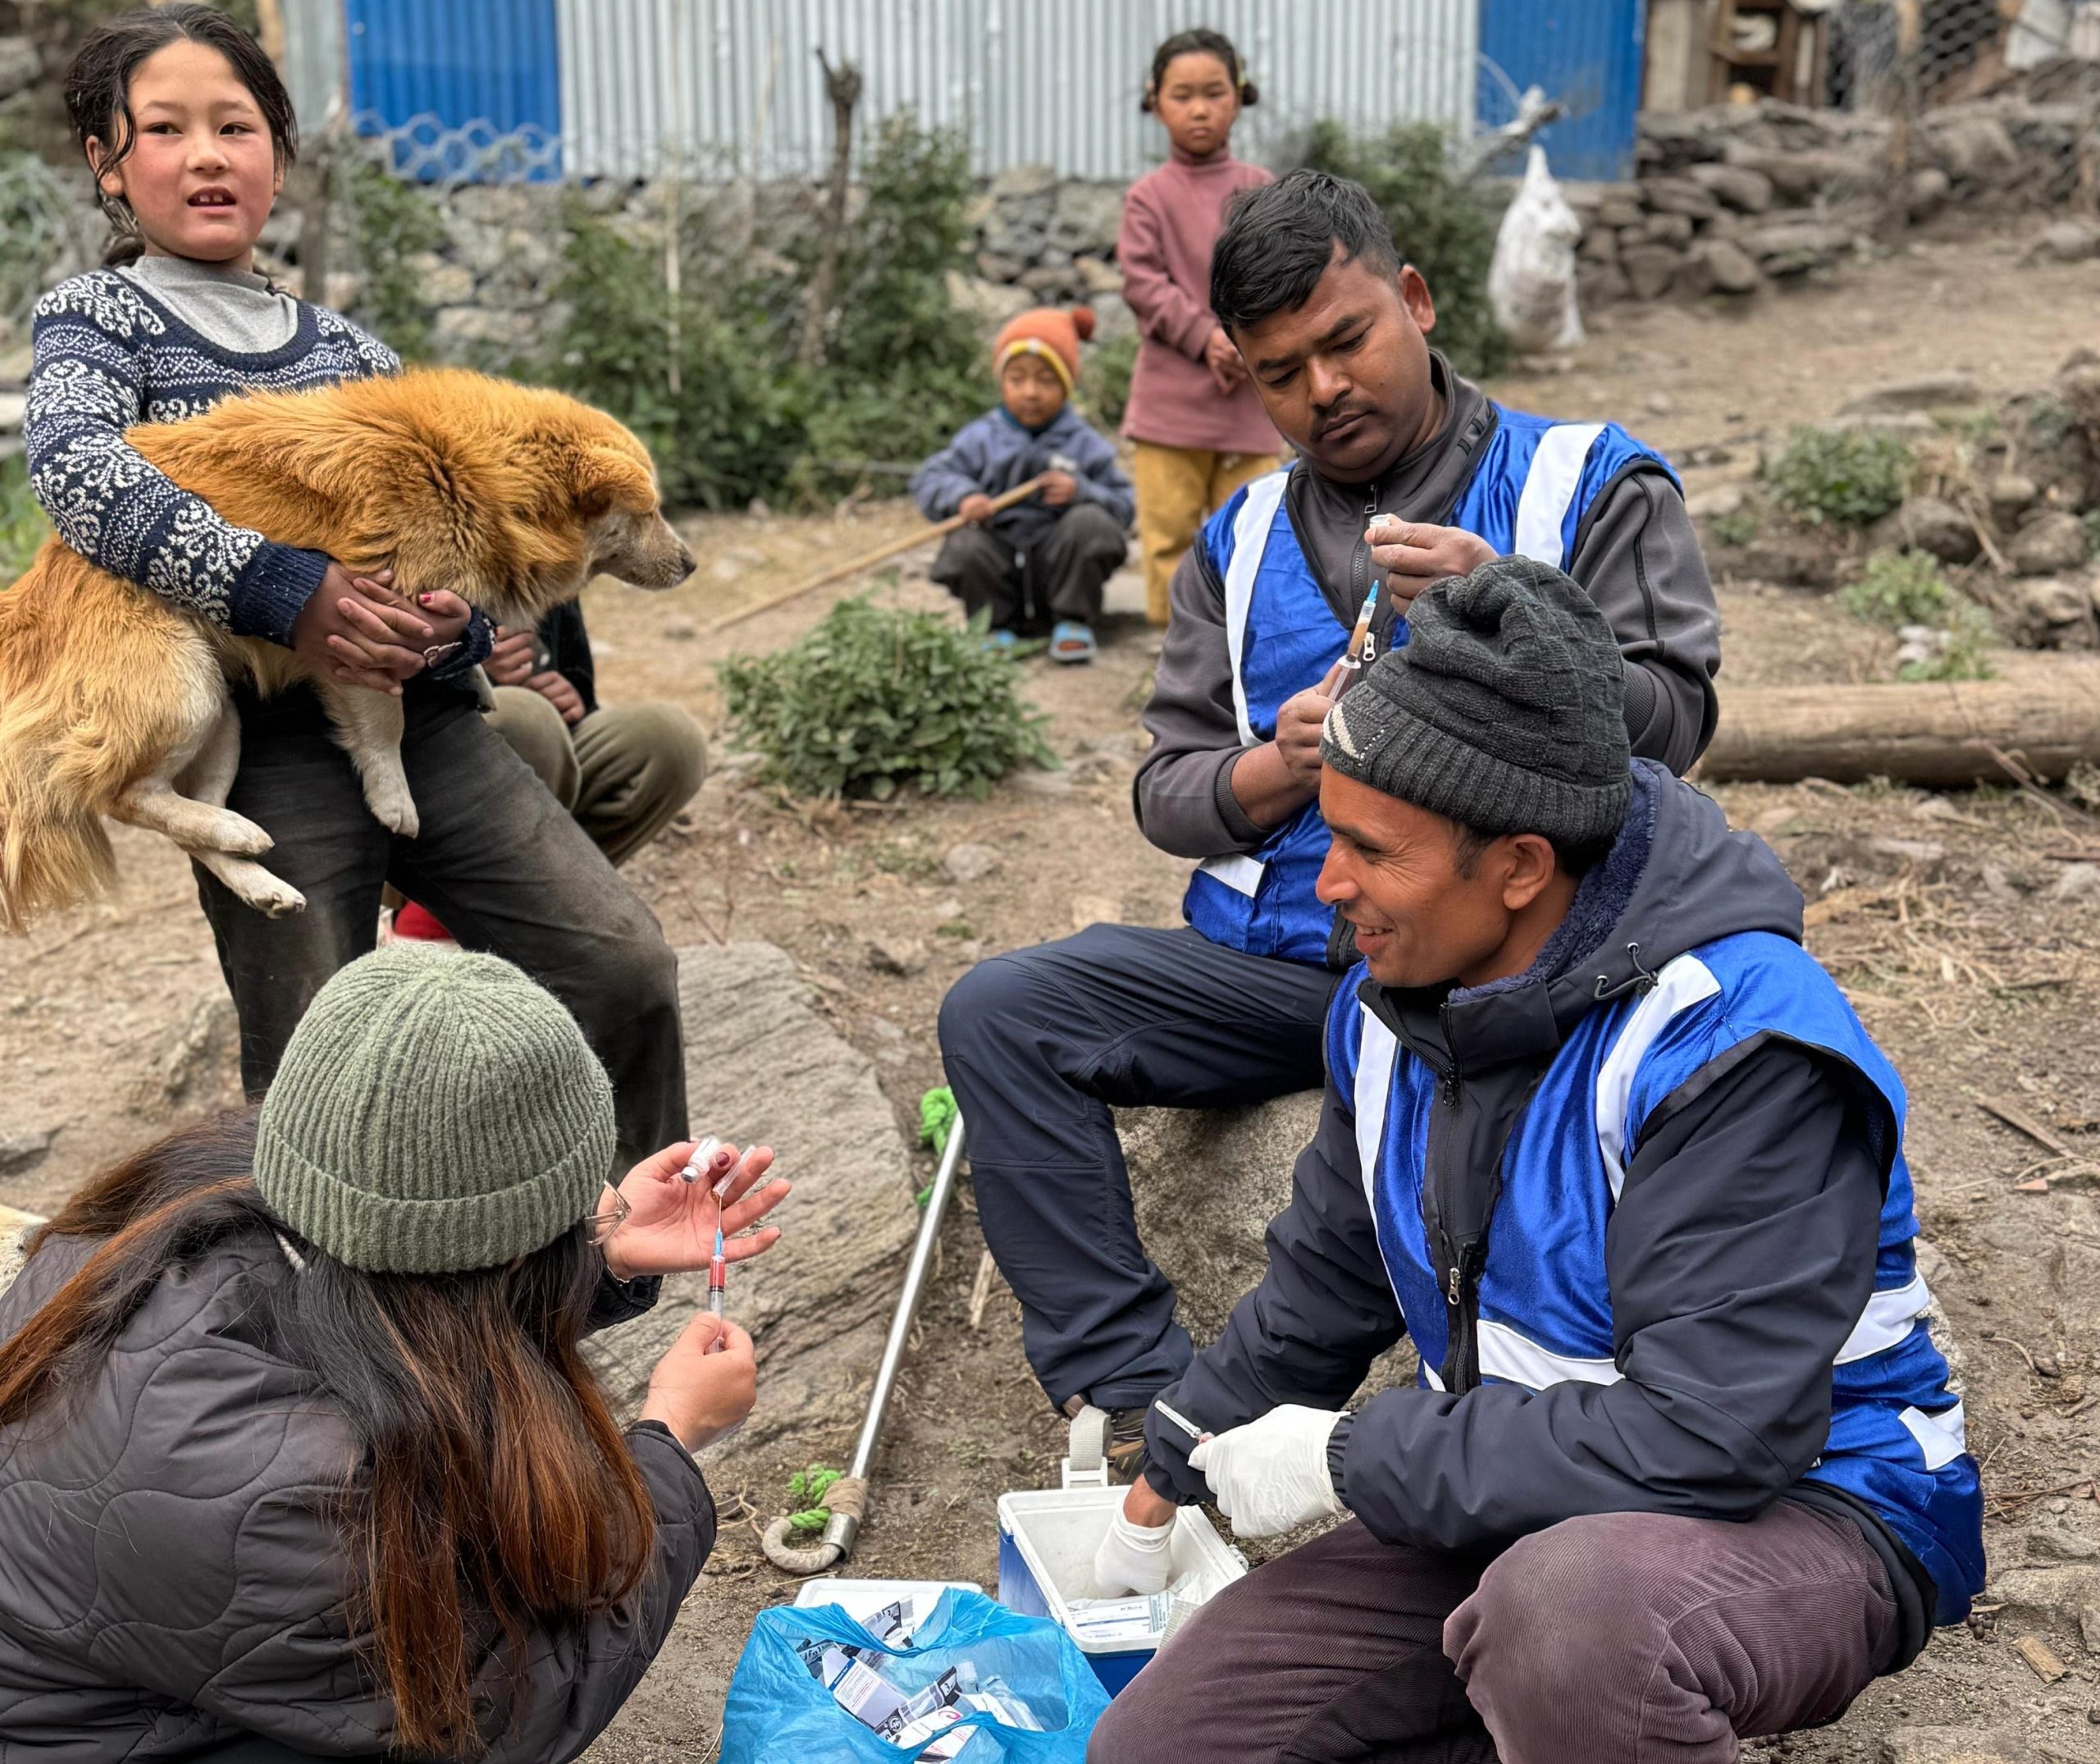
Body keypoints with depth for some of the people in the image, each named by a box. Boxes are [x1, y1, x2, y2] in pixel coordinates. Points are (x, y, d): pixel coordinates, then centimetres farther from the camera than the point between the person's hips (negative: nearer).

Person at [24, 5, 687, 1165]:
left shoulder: (346, 345, 18)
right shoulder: (95, 317, 6)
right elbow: (76, 470, -16)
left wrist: (456, 620, -5)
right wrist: (282, 592, -25)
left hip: (424, 720, 4)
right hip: (268, 751, -4)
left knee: (625, 970, -2)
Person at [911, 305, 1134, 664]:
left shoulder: (1085, 444, 3)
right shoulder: (981, 438, 5)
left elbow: (1123, 505, -2)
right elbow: (928, 481, 0)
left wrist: (1081, 492, -21)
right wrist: (961, 496, -21)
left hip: (1058, 564, -1)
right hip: (1001, 561, 1)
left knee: (1090, 522, -27)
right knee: (964, 547, -29)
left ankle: (1073, 622, -8)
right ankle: (1001, 626, -1)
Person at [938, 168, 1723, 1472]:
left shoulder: (1592, 486, 8)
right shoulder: (1241, 542, 19)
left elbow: (1672, 720, -4)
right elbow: (1169, 790, 13)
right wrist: (1278, 768, -9)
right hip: (1276, 959, 5)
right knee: (998, 1013, -15)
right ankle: (1139, 1390, -13)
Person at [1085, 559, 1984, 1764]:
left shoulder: (1736, 1045, -26)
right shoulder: (1395, 1004, 0)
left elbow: (1708, 1439, -30)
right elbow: (1317, 1298, 15)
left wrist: (1350, 1458, -21)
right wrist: (1166, 1492, 23)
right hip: (1516, 1499, 8)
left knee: (1568, 1608, -42)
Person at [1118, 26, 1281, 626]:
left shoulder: (1260, 190, 5)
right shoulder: (1149, 196, -2)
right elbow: (1143, 284, -8)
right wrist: (1205, 336, -18)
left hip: (1250, 396, 2)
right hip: (1171, 393, -2)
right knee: (1169, 524, 1)